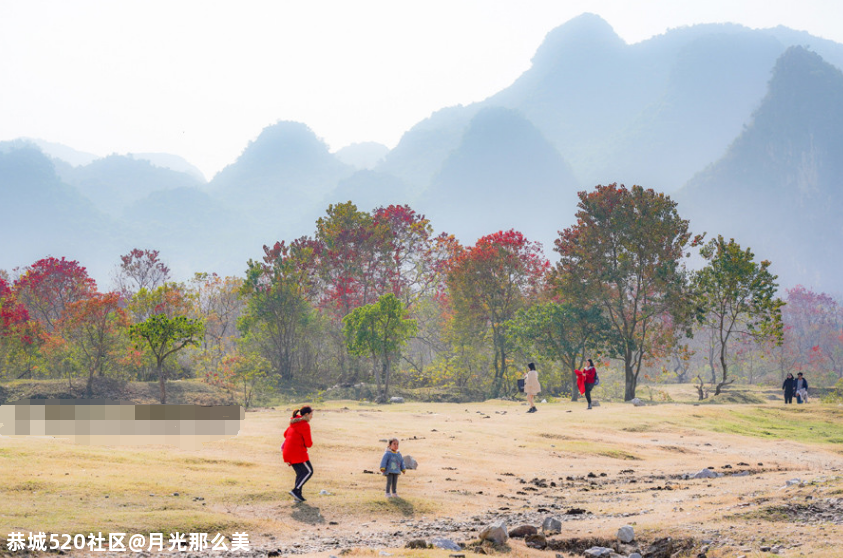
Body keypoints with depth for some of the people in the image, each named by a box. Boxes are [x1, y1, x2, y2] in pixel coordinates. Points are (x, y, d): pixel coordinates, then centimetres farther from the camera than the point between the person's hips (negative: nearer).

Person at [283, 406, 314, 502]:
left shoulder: (294, 422, 15)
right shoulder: (305, 425, -13)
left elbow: (286, 434, 29)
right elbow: (308, 444, -13)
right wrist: (310, 441, 9)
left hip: (288, 453, 9)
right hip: (298, 452, -9)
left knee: (300, 473, 15)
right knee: (309, 471, -1)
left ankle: (298, 495, 10)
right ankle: (295, 490, -11)